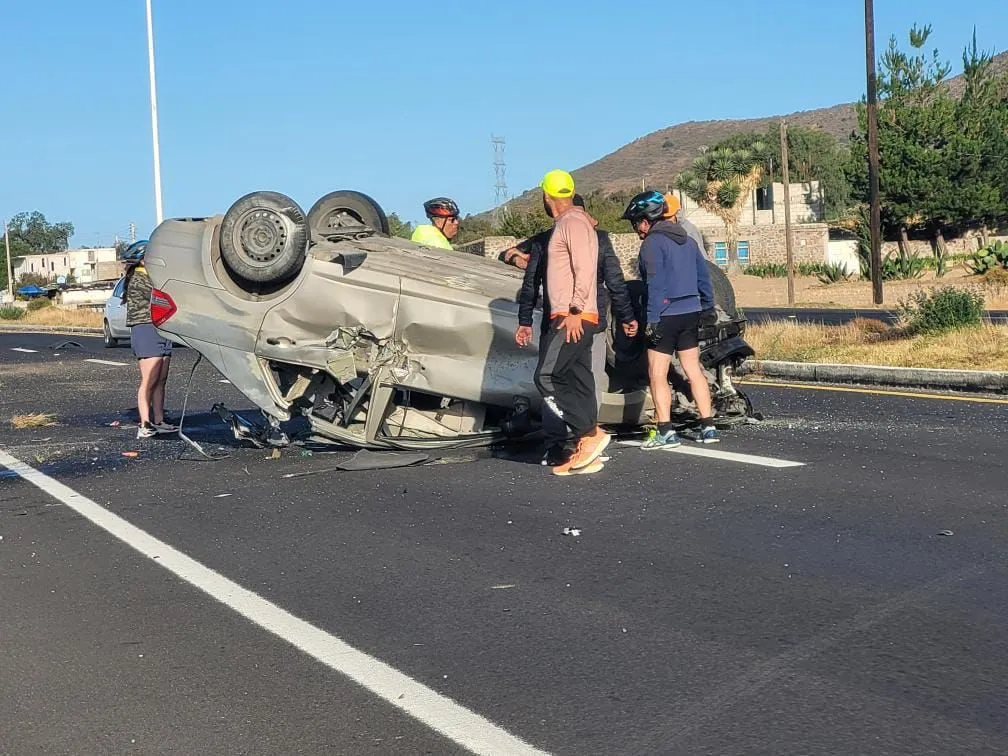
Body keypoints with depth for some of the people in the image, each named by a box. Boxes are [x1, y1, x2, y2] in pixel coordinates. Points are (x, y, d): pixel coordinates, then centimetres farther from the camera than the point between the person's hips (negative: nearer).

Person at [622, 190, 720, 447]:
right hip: (691, 313, 8)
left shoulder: (653, 243, -11)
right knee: (693, 370, 11)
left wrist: (652, 320, -17)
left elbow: (655, 284, -17)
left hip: (666, 316, -8)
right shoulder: (687, 240, 12)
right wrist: (707, 307, 24)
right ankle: (708, 428, 11)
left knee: (657, 375, -1)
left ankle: (666, 433, -4)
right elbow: (703, 275, 16)